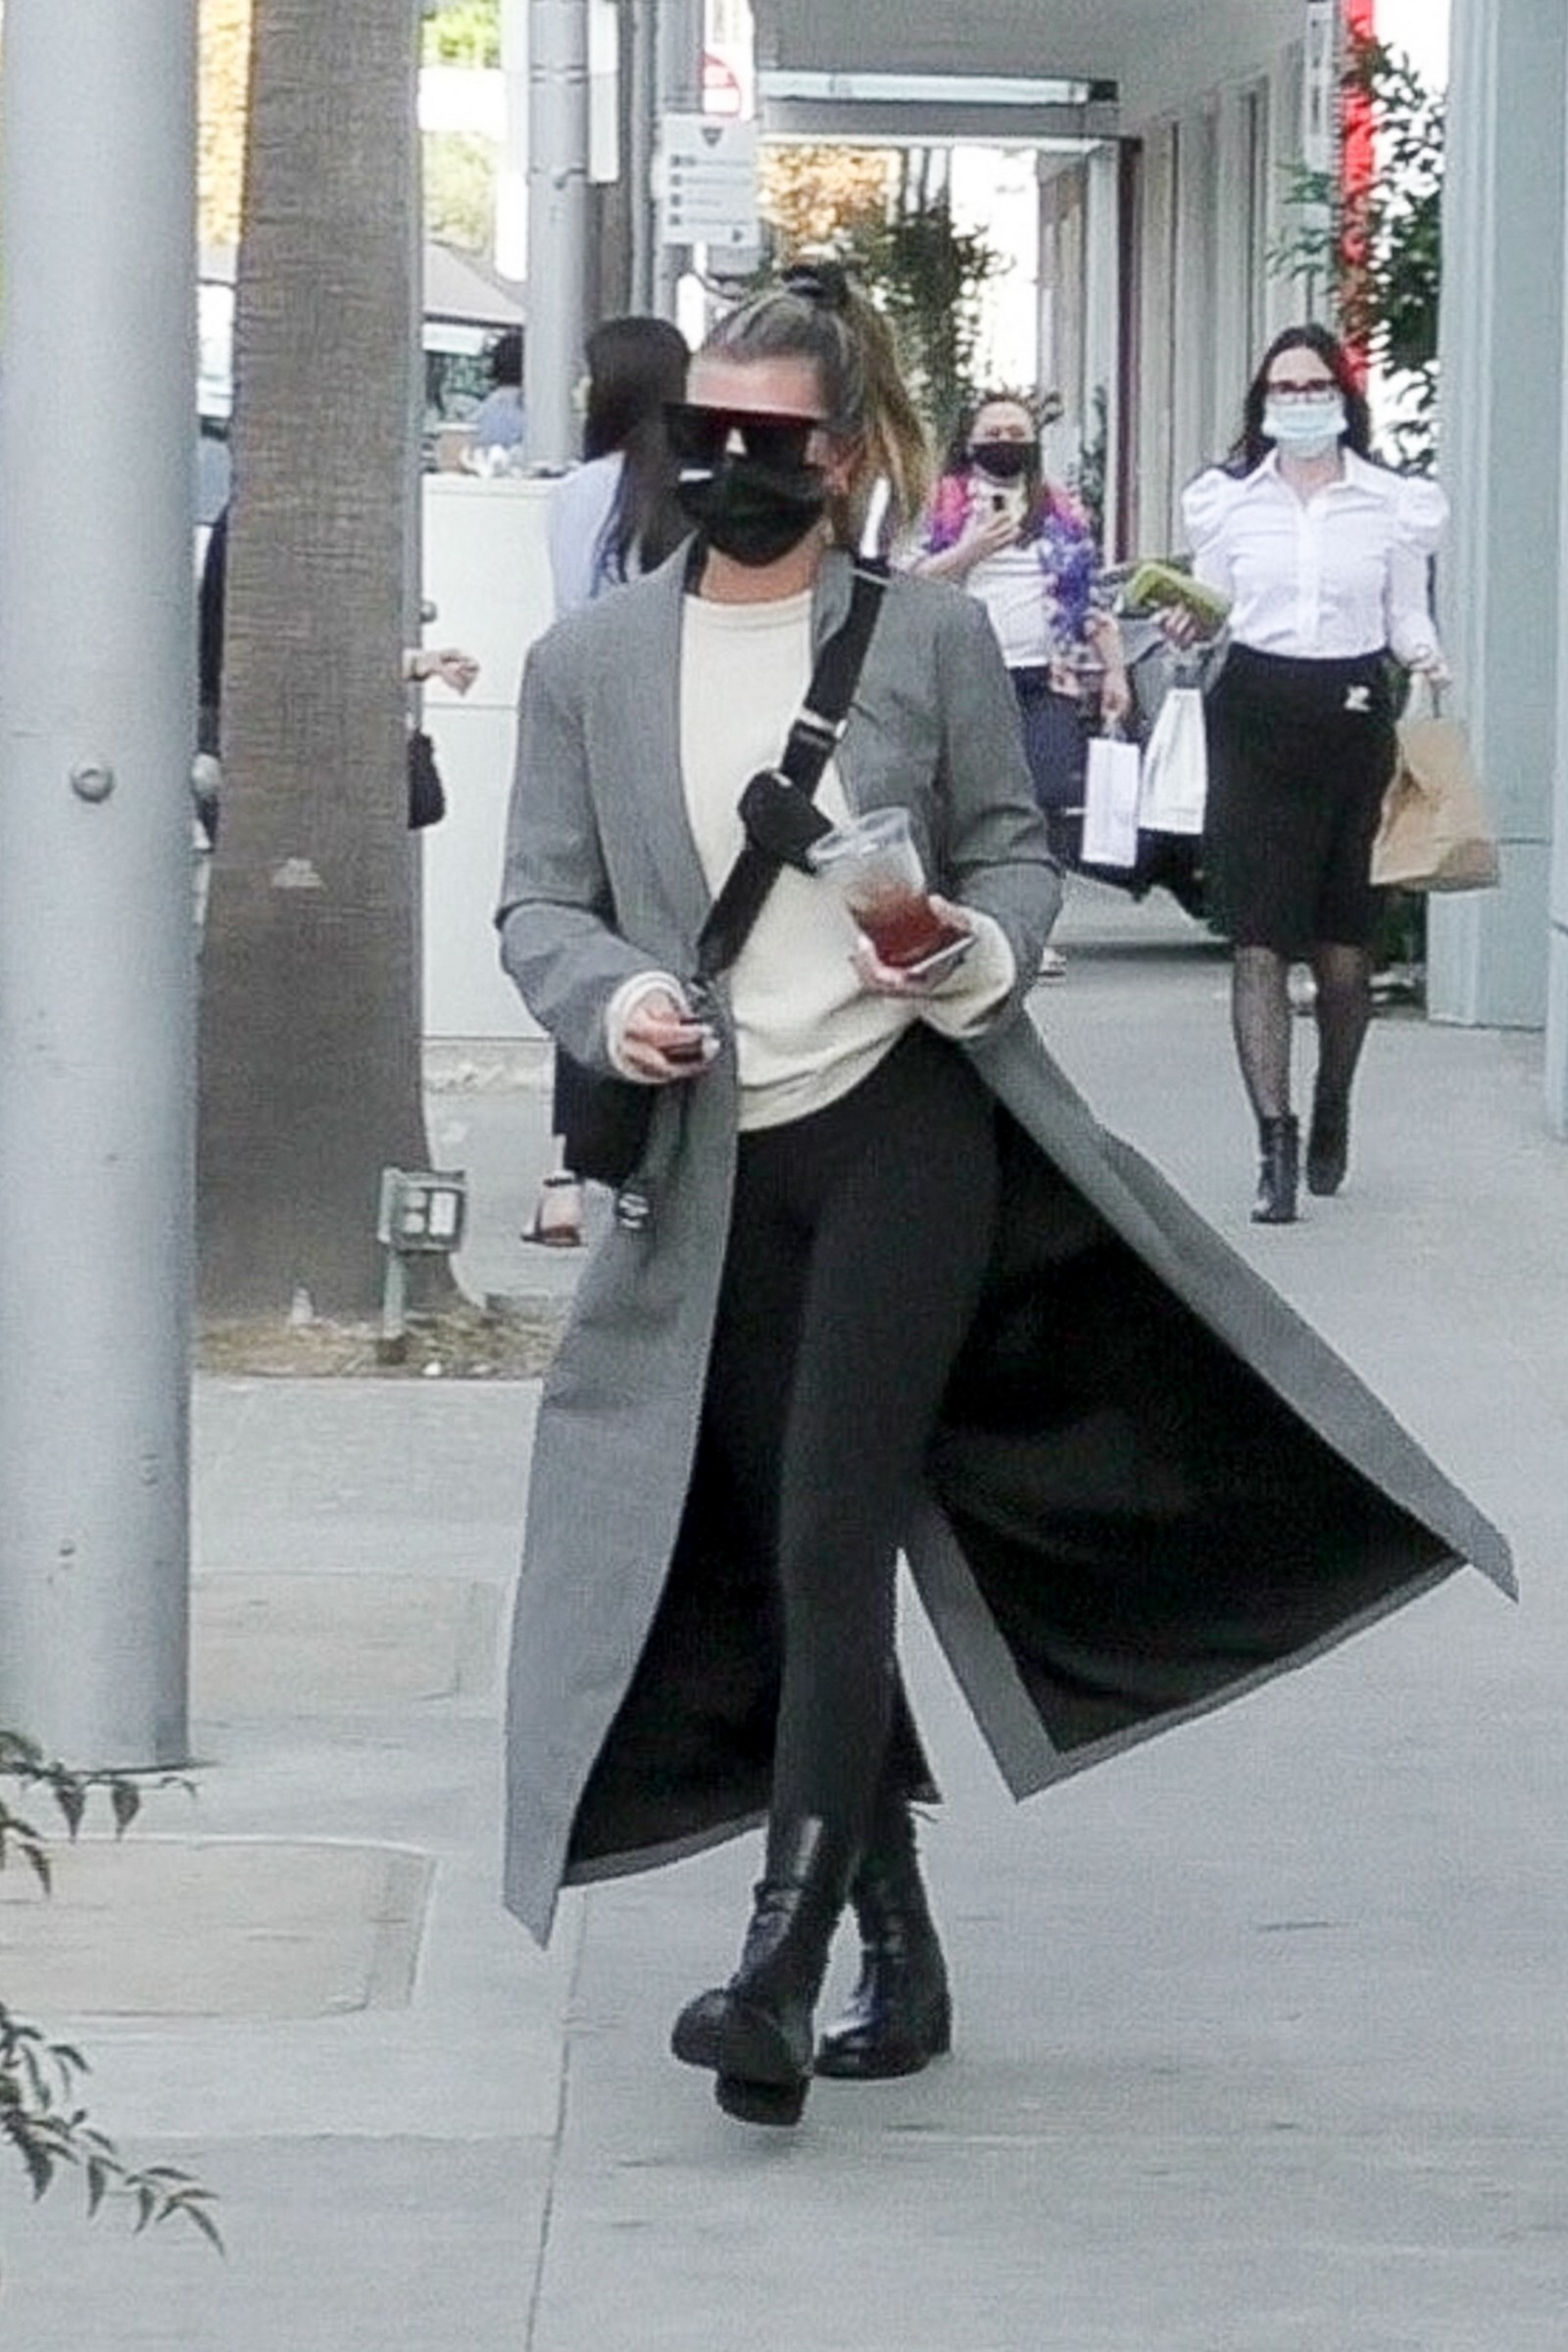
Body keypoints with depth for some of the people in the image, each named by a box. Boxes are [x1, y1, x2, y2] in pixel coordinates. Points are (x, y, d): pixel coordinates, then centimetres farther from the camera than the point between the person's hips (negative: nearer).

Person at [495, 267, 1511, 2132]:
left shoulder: (931, 638, 1)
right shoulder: (591, 661, 6)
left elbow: (1013, 848, 9)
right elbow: (540, 901, 6)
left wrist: (976, 955, -13)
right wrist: (608, 1000, -15)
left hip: (905, 1130, -3)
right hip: (717, 1170, 3)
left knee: (831, 1546, -13)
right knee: (787, 1566, 9)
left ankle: (784, 1960, -15)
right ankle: (899, 1956, 21)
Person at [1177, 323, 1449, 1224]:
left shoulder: (1393, 504, 5)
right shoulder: (1227, 500, 7)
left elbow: (1407, 619, 9)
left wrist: (1425, 653, -12)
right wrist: (1189, 628, -9)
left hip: (1353, 726, 0)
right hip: (1256, 721, 0)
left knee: (1346, 955, 6)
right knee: (1259, 947, -7)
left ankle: (1332, 1110, 30)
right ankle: (1276, 1145, -8)